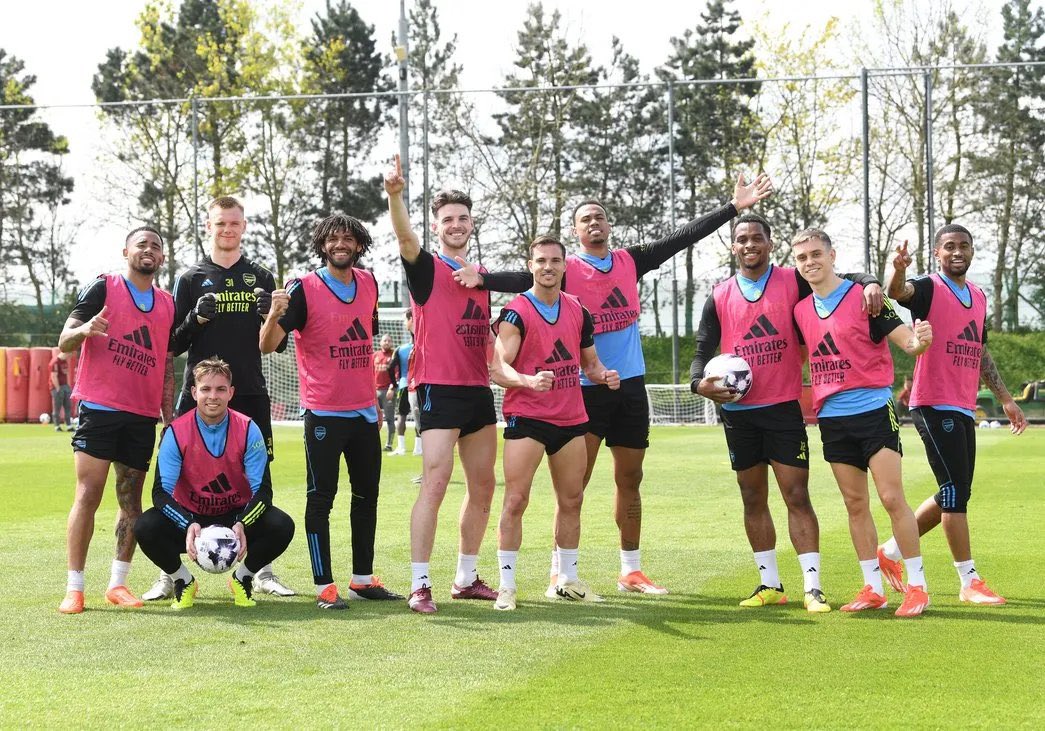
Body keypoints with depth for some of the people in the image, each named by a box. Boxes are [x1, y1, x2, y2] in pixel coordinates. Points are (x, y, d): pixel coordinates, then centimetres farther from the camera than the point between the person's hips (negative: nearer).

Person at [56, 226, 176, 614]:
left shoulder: (167, 305, 13)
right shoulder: (103, 288, 0)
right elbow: (64, 343, -4)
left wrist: (169, 419, 12)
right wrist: (84, 329, -27)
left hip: (143, 417, 5)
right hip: (100, 408, -5)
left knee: (131, 500, 5)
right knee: (88, 495, -8)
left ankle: (118, 583, 13)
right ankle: (74, 587, -6)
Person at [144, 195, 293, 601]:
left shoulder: (262, 278, 11)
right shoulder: (191, 278, 7)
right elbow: (174, 344, 5)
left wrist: (271, 316, -10)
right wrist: (197, 319, -14)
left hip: (250, 394, 2)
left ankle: (263, 571, 13)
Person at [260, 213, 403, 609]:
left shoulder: (368, 283, 6)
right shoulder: (304, 289, -11)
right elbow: (268, 345, -17)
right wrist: (275, 314, -38)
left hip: (365, 410, 6)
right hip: (324, 413, -6)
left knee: (367, 494, 12)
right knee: (321, 498, -3)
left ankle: (363, 579, 22)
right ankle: (324, 586, 0)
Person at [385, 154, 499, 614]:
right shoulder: (427, 269, -2)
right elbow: (405, 236, -24)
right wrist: (394, 194, -41)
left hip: (479, 391, 7)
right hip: (440, 389, -7)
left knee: (483, 487, 11)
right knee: (435, 485, -13)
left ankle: (466, 579, 22)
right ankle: (419, 586, -10)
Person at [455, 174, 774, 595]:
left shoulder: (630, 261, 8)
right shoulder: (567, 270, -4)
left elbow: (683, 238, 8)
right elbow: (527, 280, -20)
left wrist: (735, 207, 5)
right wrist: (483, 278, -39)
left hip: (631, 386, 5)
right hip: (586, 390, -5)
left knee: (630, 480, 11)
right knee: (576, 483, -5)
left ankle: (631, 572, 19)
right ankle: (560, 573, 0)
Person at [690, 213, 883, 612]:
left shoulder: (792, 281, 0)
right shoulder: (720, 297, 7)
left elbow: (841, 281, -2)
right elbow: (703, 351, 8)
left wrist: (870, 283, -24)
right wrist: (699, 382, -12)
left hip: (784, 407, -3)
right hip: (739, 411, 3)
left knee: (797, 496, -7)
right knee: (753, 499, 9)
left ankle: (813, 586, -6)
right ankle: (770, 584, 19)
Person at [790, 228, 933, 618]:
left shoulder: (864, 297, -8)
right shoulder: (801, 310, 8)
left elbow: (905, 340, -12)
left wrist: (919, 341, -33)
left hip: (873, 409, -5)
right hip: (832, 416, 5)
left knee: (892, 498, -8)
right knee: (855, 504, 8)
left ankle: (917, 586, 0)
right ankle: (873, 588, 15)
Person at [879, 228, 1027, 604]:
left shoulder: (978, 296, 16)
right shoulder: (929, 288, -6)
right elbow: (898, 291, -30)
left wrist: (1005, 399, 24)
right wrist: (897, 272, -53)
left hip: (964, 408, 8)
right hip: (934, 405, -8)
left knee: (954, 496, 12)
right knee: (956, 491, -9)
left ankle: (890, 552, 24)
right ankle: (969, 581, -4)